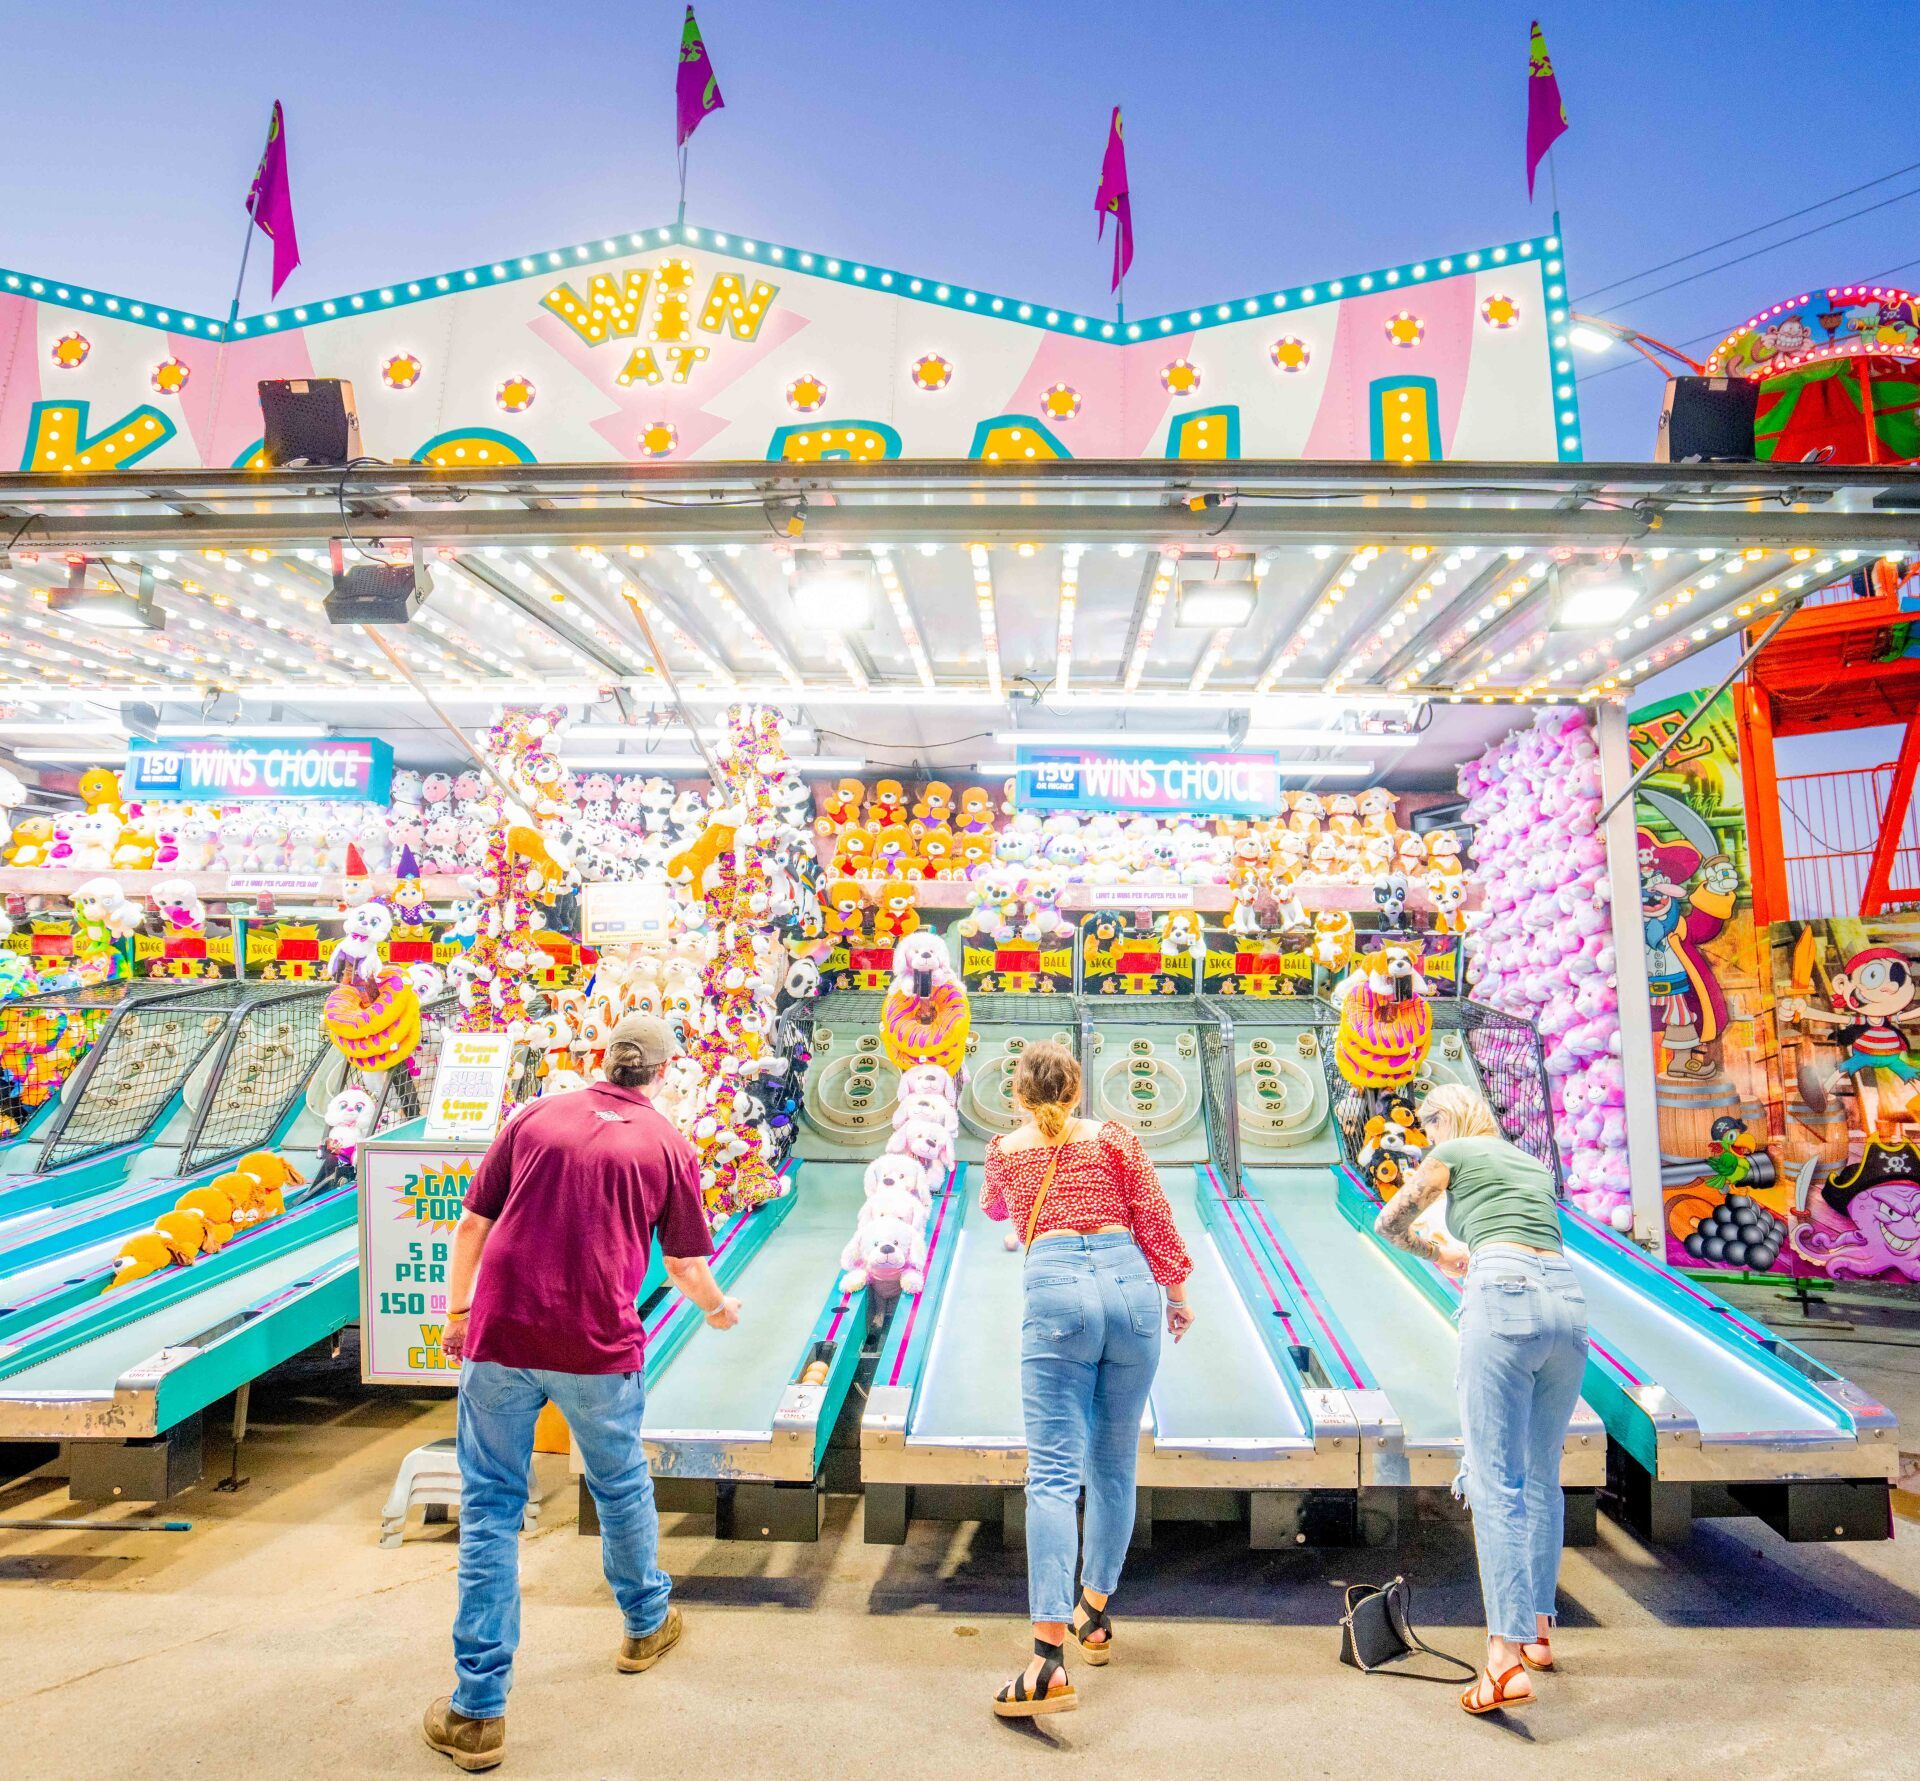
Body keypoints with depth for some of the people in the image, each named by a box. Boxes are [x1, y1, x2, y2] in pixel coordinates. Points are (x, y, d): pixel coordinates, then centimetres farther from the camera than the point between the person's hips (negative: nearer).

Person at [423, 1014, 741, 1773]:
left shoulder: (533, 1118, 4)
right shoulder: (667, 1146, 1)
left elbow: (472, 1226, 6)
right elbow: (685, 1265, 7)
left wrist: (458, 1313, 18)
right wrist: (719, 1308, 26)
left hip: (500, 1338, 1)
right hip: (598, 1347, 0)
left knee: (491, 1508, 11)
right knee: (621, 1488, 21)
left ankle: (478, 1710, 17)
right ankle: (646, 1625, 43)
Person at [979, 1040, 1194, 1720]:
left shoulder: (1005, 1150, 16)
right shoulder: (1112, 1137, 13)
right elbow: (1154, 1218, 7)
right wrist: (1176, 1293, 19)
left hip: (1056, 1291, -2)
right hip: (1129, 1284, 2)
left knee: (1054, 1472, -6)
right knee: (1114, 1463, 17)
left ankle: (1050, 1661, -15)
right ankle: (1094, 1613, 32)